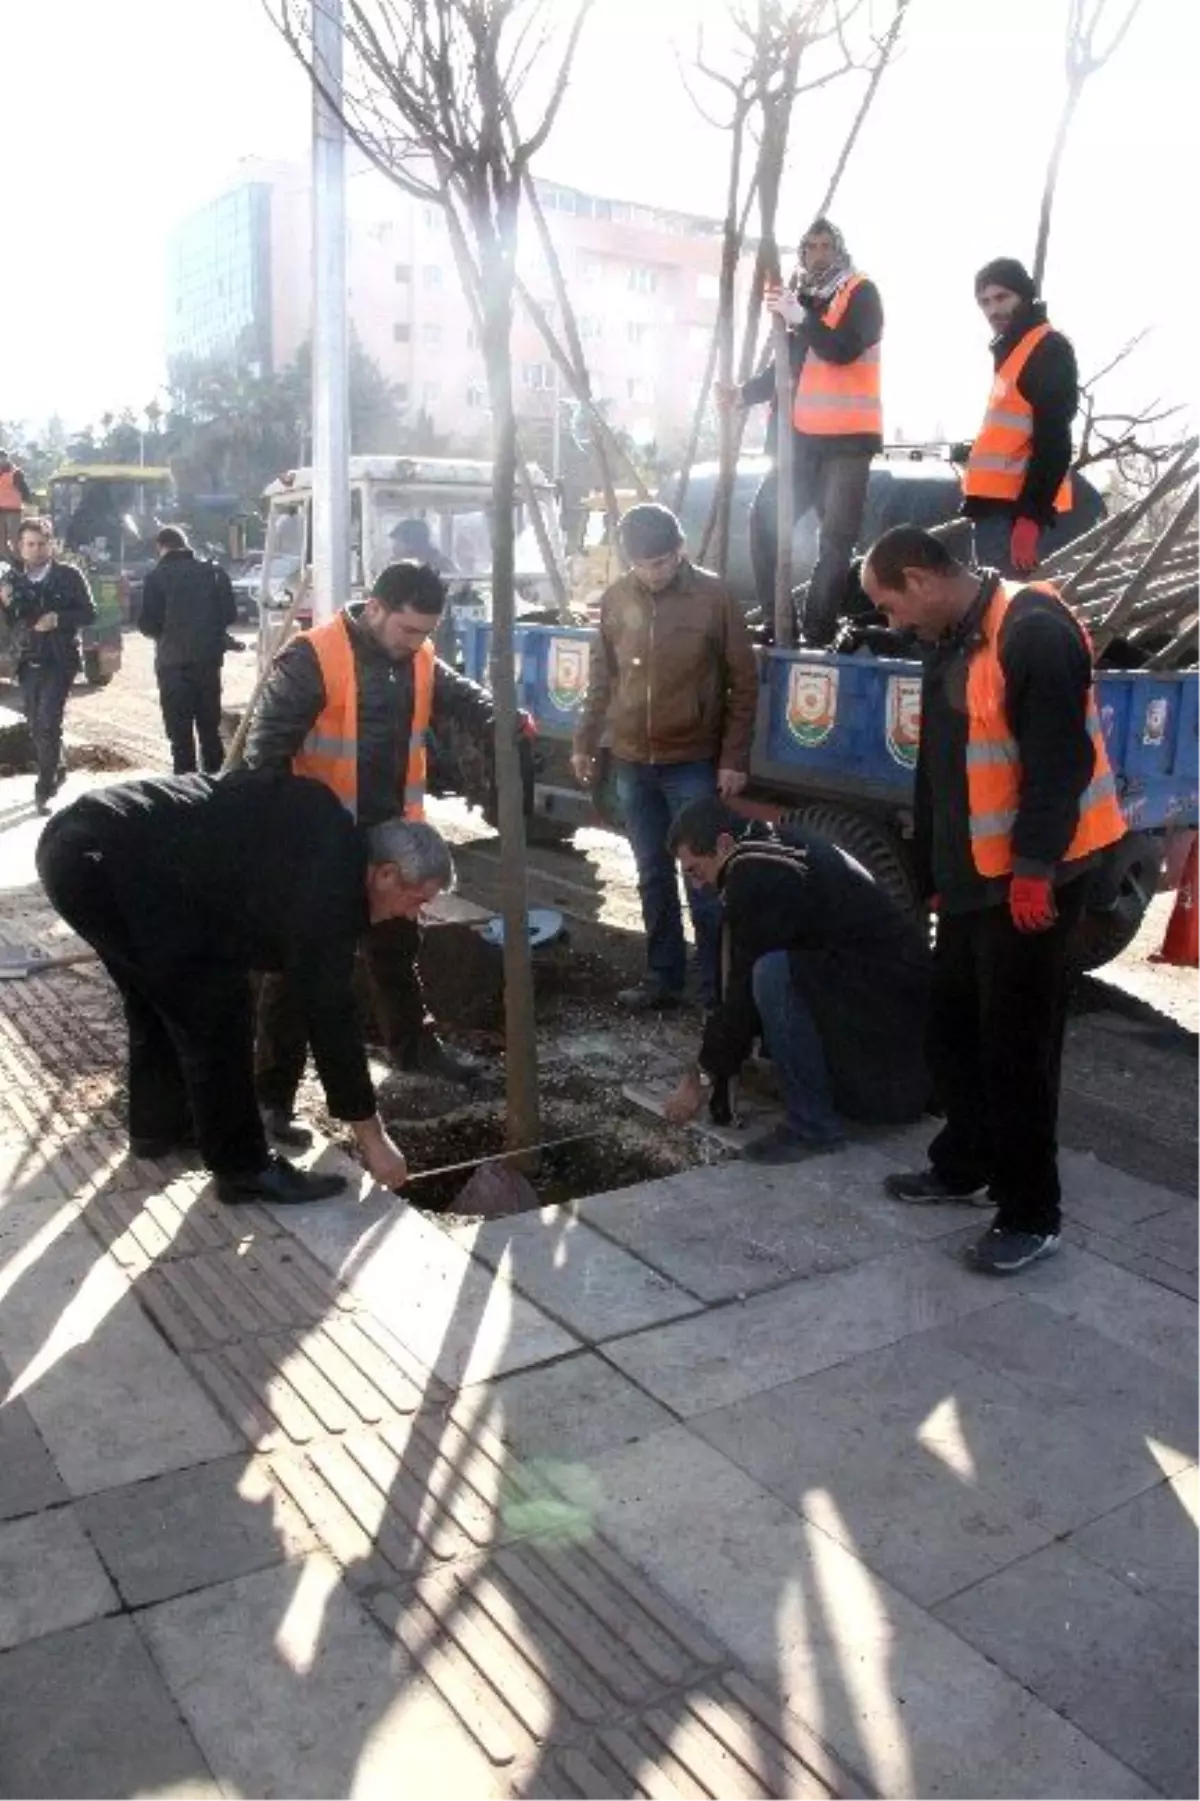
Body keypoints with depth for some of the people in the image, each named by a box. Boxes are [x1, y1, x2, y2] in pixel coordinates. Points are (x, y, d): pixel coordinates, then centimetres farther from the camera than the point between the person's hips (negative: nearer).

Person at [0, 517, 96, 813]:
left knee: (48, 723, -13)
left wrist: (58, 618, -19)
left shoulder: (69, 575, -3)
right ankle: (56, 772, 33)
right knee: (37, 727, 12)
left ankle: (45, 788, -8)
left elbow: (89, 613, -4)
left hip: (59, 661, -5)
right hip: (27, 663, 5)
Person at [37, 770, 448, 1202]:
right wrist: (371, 1135, -1)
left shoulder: (325, 835, 12)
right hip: (105, 862, -10)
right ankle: (244, 1168, 9)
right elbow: (329, 1013, -9)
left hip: (79, 838, 10)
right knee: (217, 1009, -3)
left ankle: (157, 1125, 42)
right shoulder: (325, 889, -13)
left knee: (160, 999, 25)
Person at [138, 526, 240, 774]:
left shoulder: (158, 576, -9)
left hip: (174, 661, -3)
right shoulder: (214, 571, 1)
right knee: (210, 726, 15)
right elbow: (230, 613, 3)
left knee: (180, 731, 3)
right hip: (209, 658, 4)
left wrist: (163, 631, 11)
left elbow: (148, 625, -10)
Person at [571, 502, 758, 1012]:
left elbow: (743, 683, -5)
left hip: (693, 764, -4)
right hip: (632, 763, 4)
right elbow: (601, 679, 13)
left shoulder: (713, 596, -7)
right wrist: (585, 742, 10)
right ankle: (663, 978, 25)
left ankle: (718, 988, 11)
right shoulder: (615, 599, 4)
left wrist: (734, 758, -9)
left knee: (703, 879, 1)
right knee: (653, 878, 13)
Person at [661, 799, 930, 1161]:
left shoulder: (758, 879, -19)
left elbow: (744, 990, -15)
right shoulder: (776, 843, 9)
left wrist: (699, 1077, -4)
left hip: (889, 999, -10)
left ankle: (812, 1126, -14)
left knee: (772, 974, -27)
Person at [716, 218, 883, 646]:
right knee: (765, 517, 0)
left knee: (835, 538, -8)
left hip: (848, 437, -6)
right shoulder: (799, 298, 17)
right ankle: (774, 618, 8)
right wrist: (743, 393, 6)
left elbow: (845, 349, -18)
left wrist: (799, 317, -23)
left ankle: (817, 631, -4)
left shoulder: (861, 294, -1)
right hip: (803, 435, 6)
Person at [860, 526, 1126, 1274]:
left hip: (1033, 880, -9)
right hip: (973, 877, 9)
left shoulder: (1034, 630, -18)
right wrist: (932, 872, 20)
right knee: (955, 1031, 17)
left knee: (1016, 1046, -1)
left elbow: (1060, 761, -22)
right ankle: (963, 1166, 35)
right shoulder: (954, 643, 13)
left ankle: (1032, 1213, 12)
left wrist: (1033, 869, -22)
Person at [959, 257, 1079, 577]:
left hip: (1020, 510, -10)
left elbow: (1053, 443, -17)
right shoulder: (1011, 350, 22)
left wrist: (1029, 516, -24)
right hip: (998, 506, 10)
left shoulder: (1049, 350, -7)